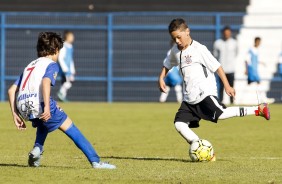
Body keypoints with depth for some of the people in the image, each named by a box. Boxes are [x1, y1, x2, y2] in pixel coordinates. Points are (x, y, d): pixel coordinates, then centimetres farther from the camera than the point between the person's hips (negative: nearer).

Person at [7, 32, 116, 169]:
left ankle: (37, 149, 13)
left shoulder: (30, 65, 29)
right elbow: (46, 82, -15)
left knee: (43, 123, 37)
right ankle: (95, 161, -3)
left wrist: (15, 115, 21)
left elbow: (11, 90, 21)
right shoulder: (51, 64, 9)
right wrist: (47, 107, -23)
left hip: (23, 107, 6)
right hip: (39, 103, -6)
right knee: (70, 128, 3)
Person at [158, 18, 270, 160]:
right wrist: (161, 78, 16)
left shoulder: (199, 49, -8)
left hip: (205, 92, -7)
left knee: (220, 114, -27)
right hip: (189, 98, 7)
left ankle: (259, 110, -15)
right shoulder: (175, 50, 12)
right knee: (179, 124, -8)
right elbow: (167, 65, 32)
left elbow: (216, 67, -6)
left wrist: (227, 86, -9)